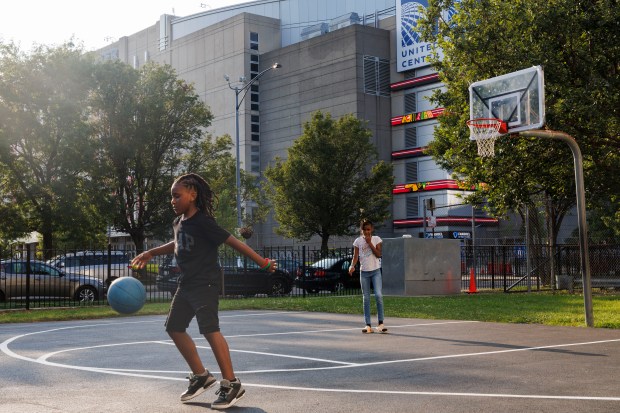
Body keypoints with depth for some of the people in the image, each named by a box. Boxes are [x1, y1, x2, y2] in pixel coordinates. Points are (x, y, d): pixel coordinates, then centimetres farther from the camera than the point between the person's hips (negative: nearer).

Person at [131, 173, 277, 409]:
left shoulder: (203, 222, -17)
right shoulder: (178, 222, 8)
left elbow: (234, 242, -17)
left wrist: (263, 262, -16)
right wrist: (150, 253, 33)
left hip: (205, 284, -9)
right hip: (186, 284, 9)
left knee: (210, 330, -17)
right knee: (174, 328, 11)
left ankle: (231, 384, -9)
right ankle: (201, 376, 21)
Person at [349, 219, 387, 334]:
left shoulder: (376, 239, 1)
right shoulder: (358, 241, 4)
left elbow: (378, 254, -8)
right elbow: (355, 256, 1)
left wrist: (369, 243, -13)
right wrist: (352, 266, -17)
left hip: (376, 271, -2)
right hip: (364, 271, 2)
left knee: (378, 295, -15)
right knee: (366, 298, 4)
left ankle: (380, 323, -7)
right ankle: (368, 325, 7)